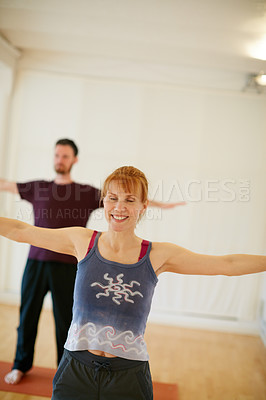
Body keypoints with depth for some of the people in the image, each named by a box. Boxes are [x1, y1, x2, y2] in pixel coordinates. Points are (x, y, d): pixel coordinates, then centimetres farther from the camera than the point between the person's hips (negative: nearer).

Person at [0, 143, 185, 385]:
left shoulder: (87, 193, 3)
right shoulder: (37, 188, 8)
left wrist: (159, 204, -3)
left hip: (66, 267, -2)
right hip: (36, 263, 2)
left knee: (65, 320, 5)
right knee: (28, 315, 10)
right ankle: (21, 365, 29)